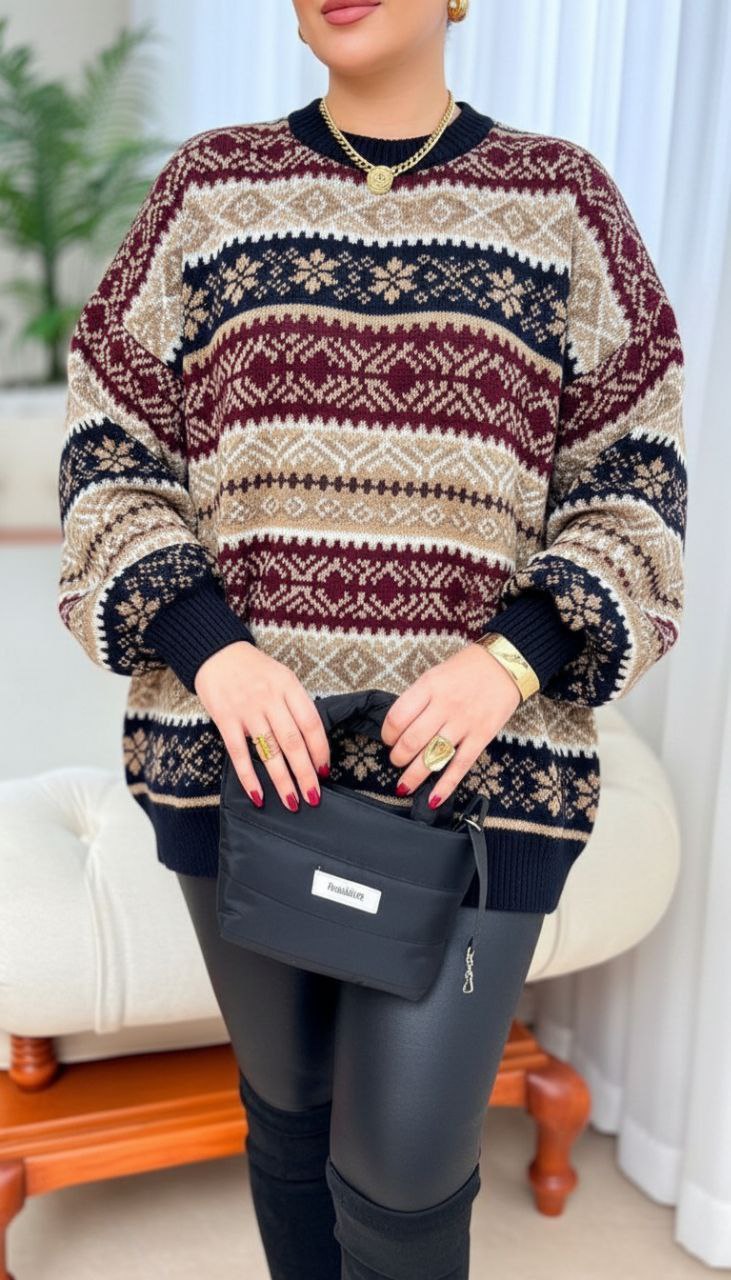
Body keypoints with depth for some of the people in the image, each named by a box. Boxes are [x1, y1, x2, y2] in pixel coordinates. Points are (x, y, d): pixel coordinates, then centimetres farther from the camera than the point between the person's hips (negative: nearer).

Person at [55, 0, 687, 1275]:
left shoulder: (563, 200, 4)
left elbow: (629, 490, 2)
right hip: (242, 746, 2)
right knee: (290, 1096, 18)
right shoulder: (207, 190, 5)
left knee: (402, 1165, 2)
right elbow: (113, 458, 3)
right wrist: (212, 649, -15)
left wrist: (509, 659, -16)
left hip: (478, 765, -1)